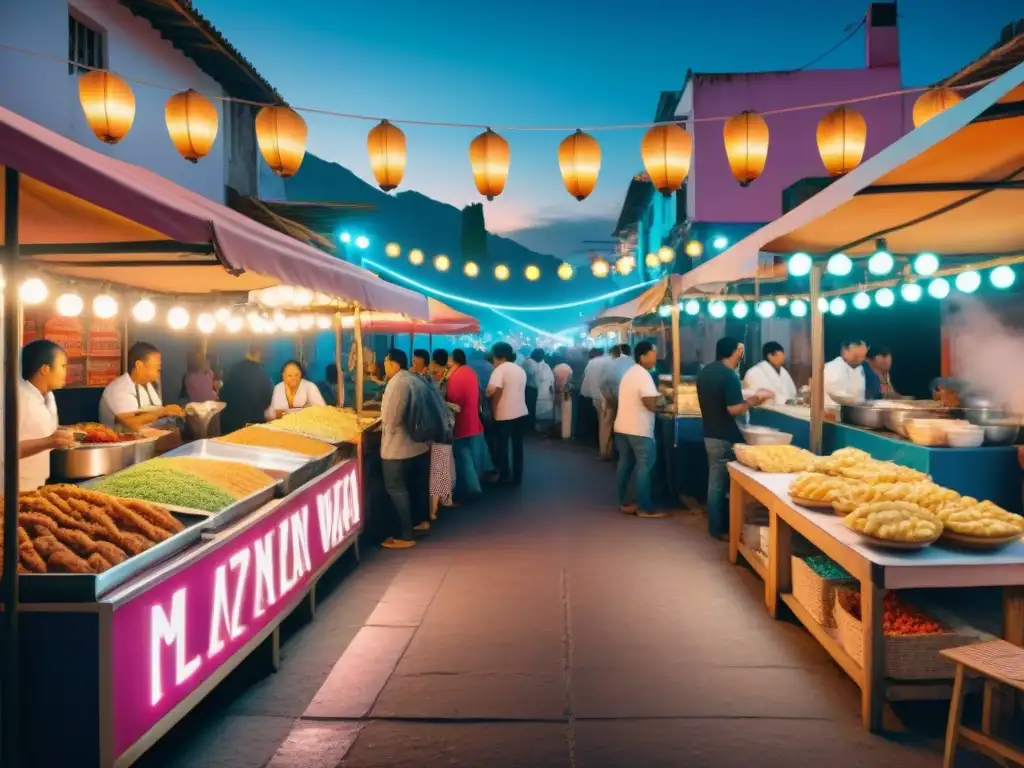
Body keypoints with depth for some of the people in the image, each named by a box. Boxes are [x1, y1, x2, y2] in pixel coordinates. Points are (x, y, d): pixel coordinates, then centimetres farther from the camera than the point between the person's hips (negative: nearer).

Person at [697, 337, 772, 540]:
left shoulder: (704, 372, 9)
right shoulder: (730, 375, -19)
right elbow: (734, 409, -24)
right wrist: (753, 400, -10)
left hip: (710, 434, 8)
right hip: (726, 438, -8)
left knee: (714, 482, 15)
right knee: (723, 484, 1)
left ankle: (715, 525, 22)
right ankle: (720, 529, 9)